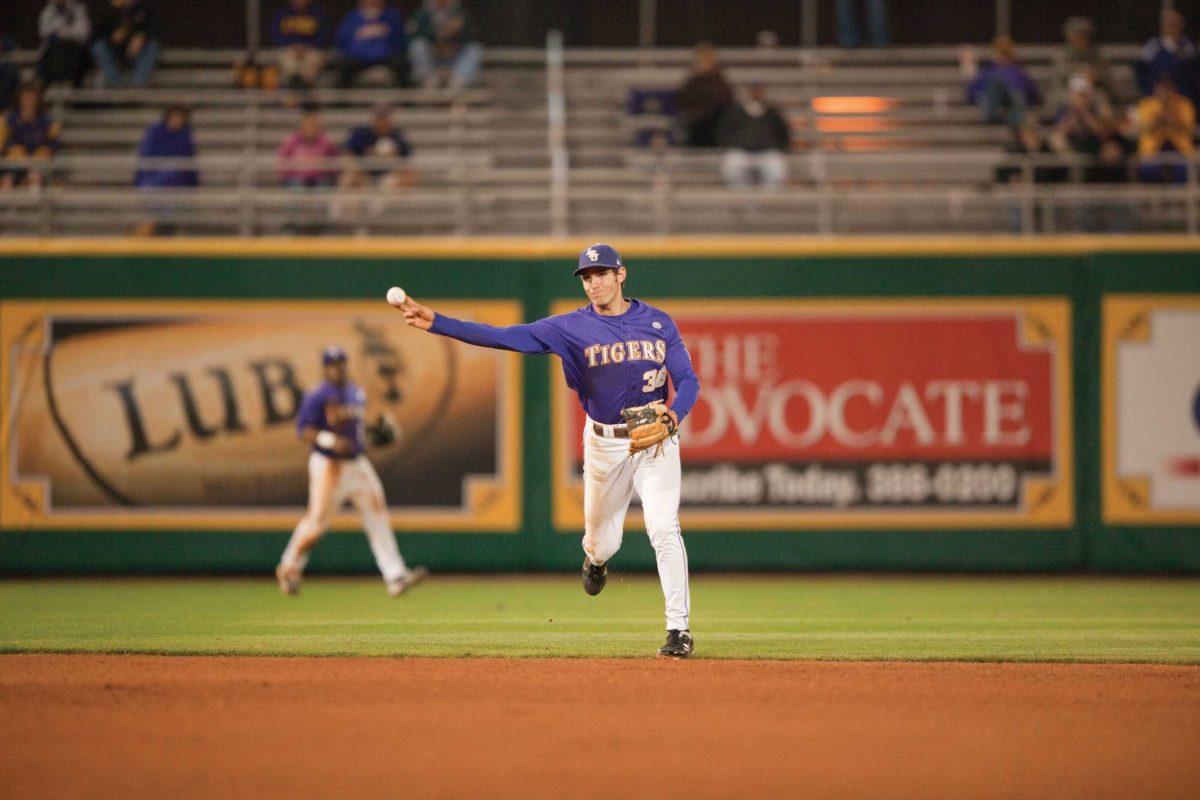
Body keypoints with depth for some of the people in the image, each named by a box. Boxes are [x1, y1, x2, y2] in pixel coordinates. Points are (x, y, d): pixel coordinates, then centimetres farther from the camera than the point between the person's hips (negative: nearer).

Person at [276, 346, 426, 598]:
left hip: (358, 463, 7)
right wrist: (330, 440, -30)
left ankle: (396, 577, -4)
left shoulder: (358, 394, 13)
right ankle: (289, 569, 18)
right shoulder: (317, 397, -10)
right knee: (317, 521, -4)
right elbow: (303, 431, -16)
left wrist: (375, 427, 8)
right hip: (328, 465, -7)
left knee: (378, 516, -1)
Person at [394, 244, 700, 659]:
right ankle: (595, 560, 52)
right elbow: (506, 337, -12)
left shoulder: (658, 322, -1)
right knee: (602, 541, 12)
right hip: (604, 444, 1)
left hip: (655, 440, -1)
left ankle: (679, 628, -12)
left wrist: (674, 413, -23)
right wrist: (437, 323, -22)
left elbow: (688, 380, 0)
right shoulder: (572, 327, -4)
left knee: (664, 529, -17)